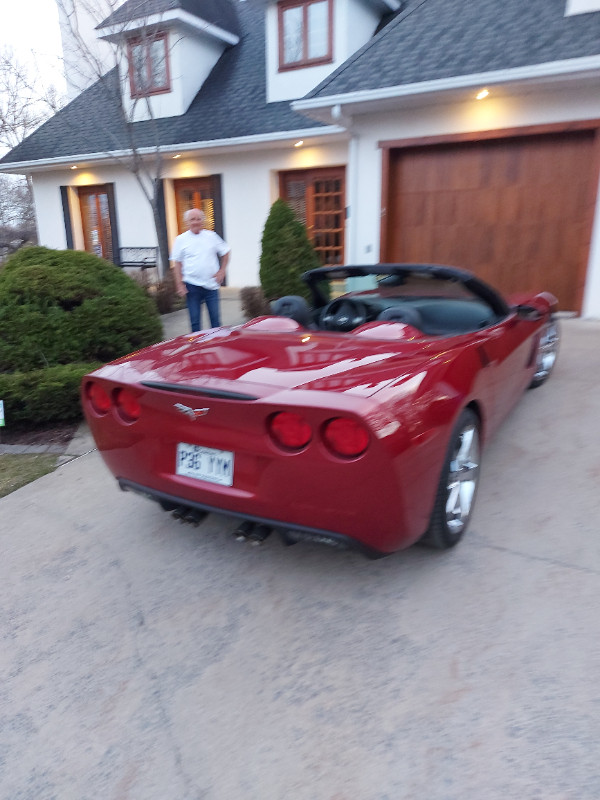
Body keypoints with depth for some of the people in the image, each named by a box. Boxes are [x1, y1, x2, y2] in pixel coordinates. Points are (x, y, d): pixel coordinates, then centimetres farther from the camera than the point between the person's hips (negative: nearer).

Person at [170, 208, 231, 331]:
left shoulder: (211, 236, 6)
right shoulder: (181, 240, 3)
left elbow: (226, 252, 16)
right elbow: (177, 264, 3)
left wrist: (222, 271, 5)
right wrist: (180, 284, -5)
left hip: (211, 284, 1)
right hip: (192, 285, -1)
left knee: (215, 319, 4)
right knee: (194, 320, 3)